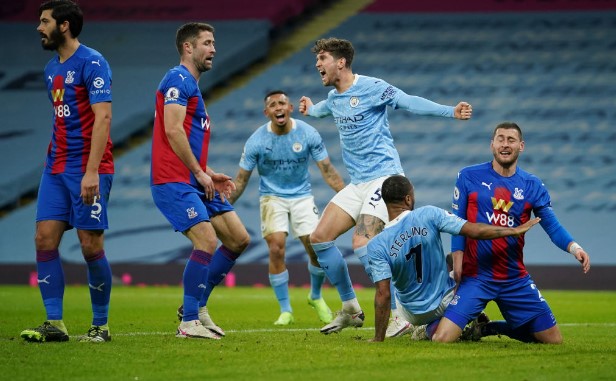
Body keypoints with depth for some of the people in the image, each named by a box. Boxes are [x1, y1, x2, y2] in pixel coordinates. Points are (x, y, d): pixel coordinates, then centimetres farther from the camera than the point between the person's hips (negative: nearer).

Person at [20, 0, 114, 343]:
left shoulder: (91, 63, -10)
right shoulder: (52, 69, 16)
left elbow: (103, 117, -17)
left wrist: (91, 172, -24)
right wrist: (54, 162, 16)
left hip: (88, 170, -8)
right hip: (56, 167, 8)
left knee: (91, 245, -5)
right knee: (45, 238, -3)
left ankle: (101, 325, 6)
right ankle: (55, 323, 0)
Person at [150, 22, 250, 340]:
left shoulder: (192, 86, 23)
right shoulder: (178, 80, -8)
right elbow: (172, 130, -19)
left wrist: (210, 176, 17)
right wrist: (199, 173, -15)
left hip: (196, 182, 10)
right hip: (174, 182, -10)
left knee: (239, 239, 6)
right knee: (207, 241, -20)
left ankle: (196, 306, 13)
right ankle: (189, 322, -13)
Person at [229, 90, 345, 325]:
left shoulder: (308, 134, -11)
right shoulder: (256, 141, -14)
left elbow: (327, 170, -5)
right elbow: (241, 179, -6)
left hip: (302, 196, 1)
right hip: (272, 197, -1)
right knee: (276, 249, -18)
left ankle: (316, 297, 22)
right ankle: (285, 311, -5)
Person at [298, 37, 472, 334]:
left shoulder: (371, 87, -10)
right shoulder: (333, 98, 14)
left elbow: (410, 102, -19)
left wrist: (451, 112, -32)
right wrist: (309, 109, 61)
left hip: (383, 176, -9)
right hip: (357, 184, 9)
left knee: (362, 243, -23)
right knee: (319, 238, 3)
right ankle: (350, 309, 15)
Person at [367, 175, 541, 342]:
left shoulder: (376, 246, -21)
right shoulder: (428, 215, -20)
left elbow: (383, 294, -22)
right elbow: (475, 231, -20)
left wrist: (378, 339, -16)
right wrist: (515, 230, -9)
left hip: (412, 315, 1)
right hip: (445, 303, -1)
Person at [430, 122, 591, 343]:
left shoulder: (532, 186, 5)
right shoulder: (469, 177, 0)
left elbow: (552, 226, -1)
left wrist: (574, 248, -20)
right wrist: (457, 265, -8)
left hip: (516, 281, 3)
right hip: (475, 277, -3)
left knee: (554, 340, 4)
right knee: (441, 340, -18)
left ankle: (491, 328, 26)